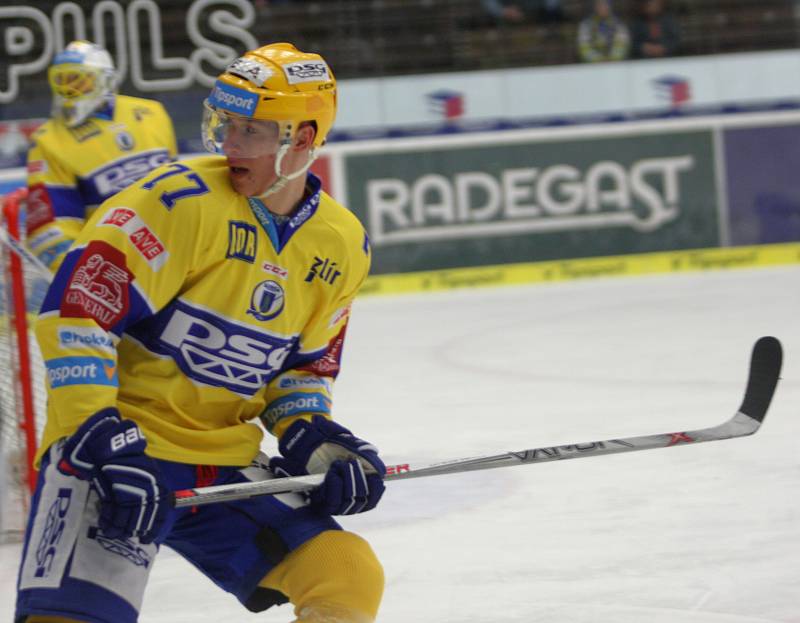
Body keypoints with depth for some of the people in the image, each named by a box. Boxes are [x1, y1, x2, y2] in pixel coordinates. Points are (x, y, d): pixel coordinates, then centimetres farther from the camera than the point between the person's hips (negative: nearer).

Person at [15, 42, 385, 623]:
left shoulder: (343, 246, 5)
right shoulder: (181, 200, -14)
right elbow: (77, 310, -19)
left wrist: (312, 434, -2)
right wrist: (102, 439, -25)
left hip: (228, 463, 6)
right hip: (117, 446, -6)